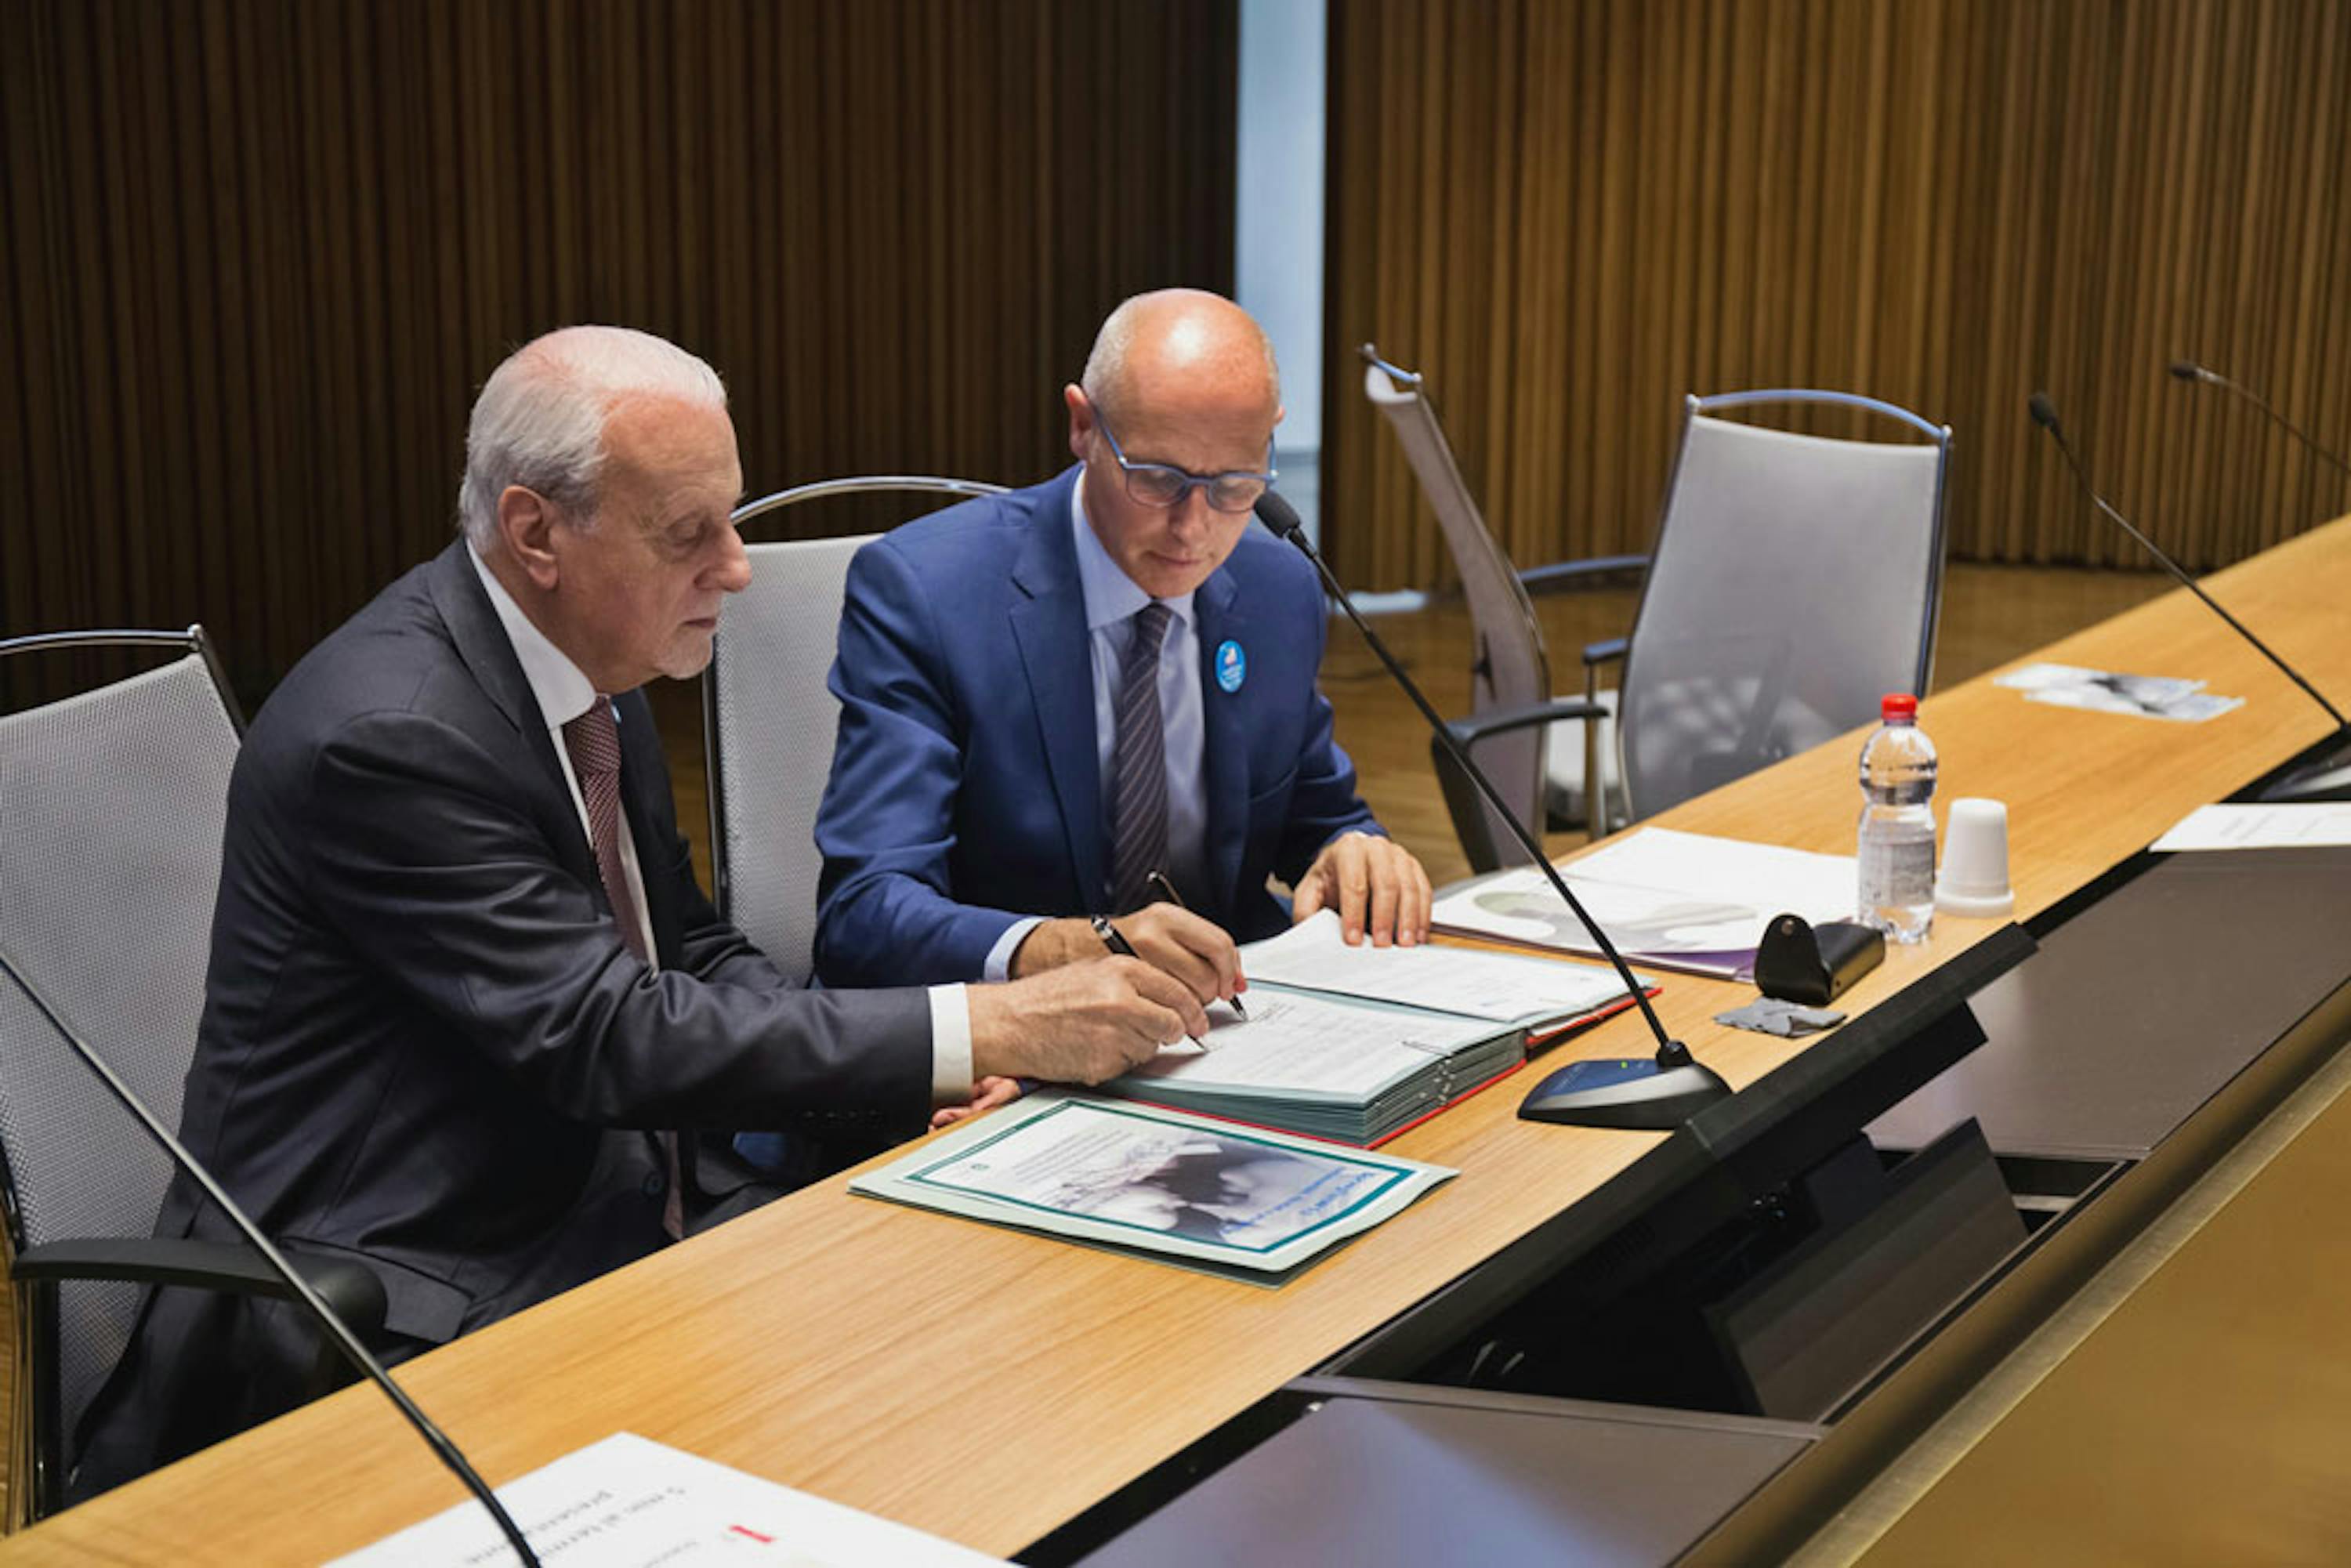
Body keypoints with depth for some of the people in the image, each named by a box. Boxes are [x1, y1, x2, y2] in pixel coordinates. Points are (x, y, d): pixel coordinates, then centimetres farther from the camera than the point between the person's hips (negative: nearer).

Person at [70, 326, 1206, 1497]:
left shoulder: (596, 675, 5)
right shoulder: (389, 735, -22)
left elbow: (696, 958, 12)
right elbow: (611, 1038, -24)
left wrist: (910, 1069, -8)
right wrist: (986, 1029, -24)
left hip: (624, 1204, 8)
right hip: (419, 1298, -8)